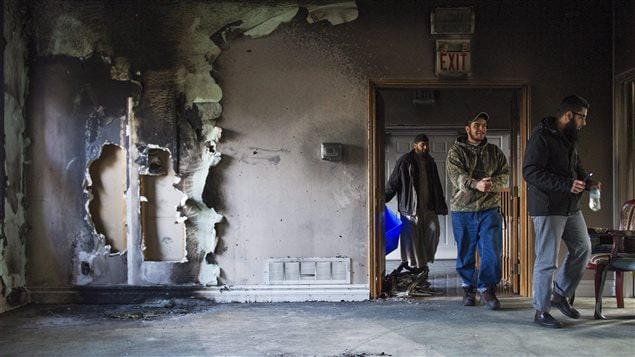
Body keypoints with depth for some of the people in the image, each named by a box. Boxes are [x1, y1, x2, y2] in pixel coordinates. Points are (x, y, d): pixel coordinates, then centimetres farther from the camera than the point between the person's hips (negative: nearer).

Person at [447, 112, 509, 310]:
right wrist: (476, 184, -32)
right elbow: (456, 176, -14)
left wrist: (491, 184, -19)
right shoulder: (456, 151, 2)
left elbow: (504, 174, 3)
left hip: (489, 208, 2)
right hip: (463, 209, -1)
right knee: (466, 253, 8)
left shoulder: (495, 151, 12)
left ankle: (486, 289, 5)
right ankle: (468, 288, 23)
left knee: (491, 251, -6)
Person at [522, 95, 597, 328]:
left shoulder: (569, 138, 14)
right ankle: (541, 311, 10)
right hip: (547, 207, -9)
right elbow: (530, 172, -22)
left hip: (570, 206, 9)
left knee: (582, 248, 13)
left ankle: (560, 294, 27)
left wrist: (586, 181, 4)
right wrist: (566, 184, -26)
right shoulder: (542, 137, -15)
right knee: (547, 260, -3)